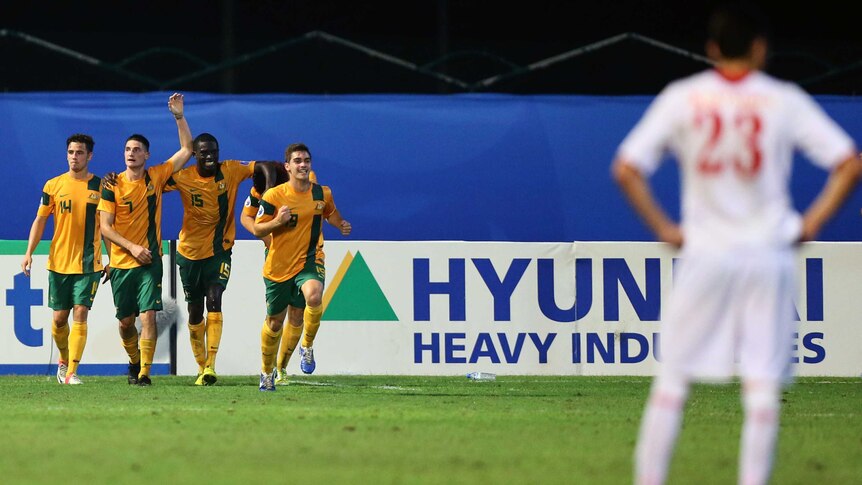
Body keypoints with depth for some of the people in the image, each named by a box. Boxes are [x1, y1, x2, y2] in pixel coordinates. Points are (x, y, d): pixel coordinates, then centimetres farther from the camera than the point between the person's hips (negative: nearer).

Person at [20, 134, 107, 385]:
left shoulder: (100, 186, 2)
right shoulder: (53, 185, 4)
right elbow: (40, 220, 7)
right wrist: (29, 253, -3)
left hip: (88, 263, -2)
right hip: (59, 261, 2)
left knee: (80, 314, -12)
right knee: (60, 317, 7)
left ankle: (72, 372, -14)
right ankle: (63, 361, 31)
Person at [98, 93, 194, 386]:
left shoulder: (156, 177, 2)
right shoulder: (113, 185, -3)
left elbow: (186, 150, 4)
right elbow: (105, 227, -5)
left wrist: (179, 117, -6)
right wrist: (132, 247, -16)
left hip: (150, 262, 0)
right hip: (121, 262, 0)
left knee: (148, 315, -15)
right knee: (125, 321, 9)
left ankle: (144, 372, -15)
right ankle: (134, 361, 34)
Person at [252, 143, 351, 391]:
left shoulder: (323, 193, -1)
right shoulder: (273, 196, -10)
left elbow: (331, 213, 21)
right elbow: (257, 229, -5)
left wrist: (341, 225, 0)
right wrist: (277, 221, -23)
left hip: (309, 260, 0)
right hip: (278, 266, 0)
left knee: (314, 296, -33)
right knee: (274, 323, 11)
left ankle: (307, 347, -7)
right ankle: (267, 372, 35)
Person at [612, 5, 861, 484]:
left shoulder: (681, 98, -1)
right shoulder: (784, 101, -2)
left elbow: (627, 170, -5)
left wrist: (663, 227, 3)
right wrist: (811, 224, 2)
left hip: (704, 254, 1)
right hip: (770, 256, -1)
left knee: (672, 380, 7)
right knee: (764, 386, 2)